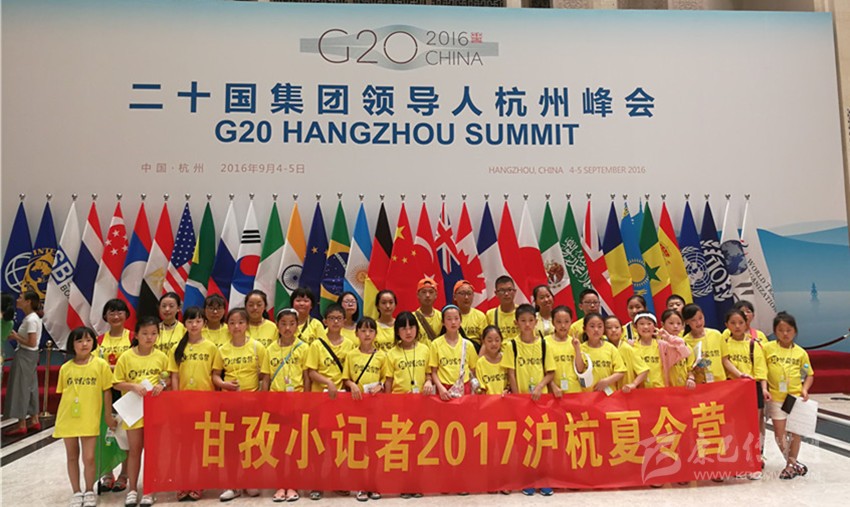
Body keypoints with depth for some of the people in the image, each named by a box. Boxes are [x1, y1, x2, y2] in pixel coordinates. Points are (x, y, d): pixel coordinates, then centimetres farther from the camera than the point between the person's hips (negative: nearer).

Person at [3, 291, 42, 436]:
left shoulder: (30, 320, -20)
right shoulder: (32, 317, 10)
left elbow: (32, 343, -23)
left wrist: (16, 337, -11)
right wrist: (17, 336, 3)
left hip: (25, 355, -10)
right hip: (30, 355, 10)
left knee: (20, 388, -2)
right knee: (30, 387, 15)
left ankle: (21, 426, 6)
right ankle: (34, 421, 23)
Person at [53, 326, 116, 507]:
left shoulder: (100, 364, -5)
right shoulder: (65, 368, 2)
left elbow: (107, 391, 0)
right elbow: (62, 394, 9)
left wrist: (108, 416, 1)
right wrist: (60, 418, 10)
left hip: (89, 419, -3)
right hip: (67, 418, 3)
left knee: (88, 457, -2)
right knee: (72, 457, 12)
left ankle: (89, 492, 18)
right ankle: (77, 492, 26)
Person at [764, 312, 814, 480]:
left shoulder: (800, 352, -1)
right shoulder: (767, 348, -6)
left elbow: (809, 374, 8)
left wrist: (805, 389, -8)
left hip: (796, 397, 1)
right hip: (775, 397, -1)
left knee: (795, 432, 10)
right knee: (780, 433, 3)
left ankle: (790, 464, 26)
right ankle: (793, 463, 20)